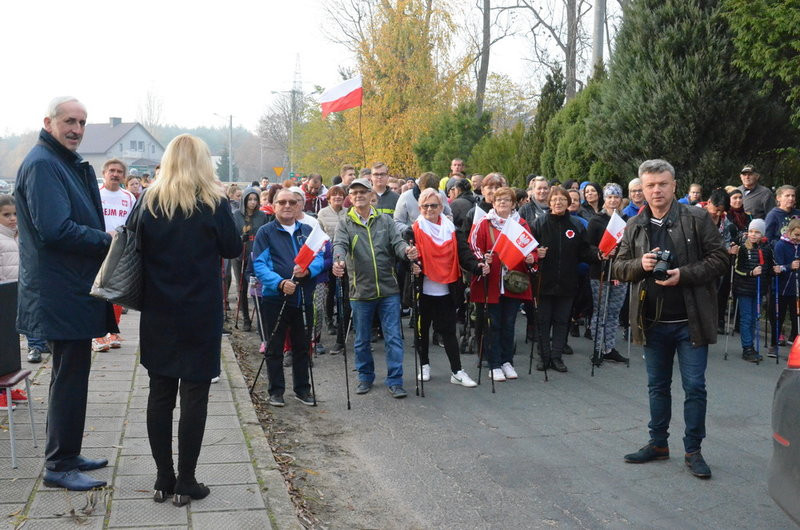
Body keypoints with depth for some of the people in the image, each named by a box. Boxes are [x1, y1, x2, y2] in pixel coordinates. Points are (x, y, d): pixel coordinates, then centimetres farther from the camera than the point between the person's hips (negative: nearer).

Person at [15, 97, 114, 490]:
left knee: (71, 374, 17)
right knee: (70, 375, -2)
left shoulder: (69, 164, 16)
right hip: (61, 292, -10)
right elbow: (55, 229, -25)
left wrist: (107, 239, 4)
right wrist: (108, 241, -16)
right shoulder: (41, 164, -15)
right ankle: (60, 466, 9)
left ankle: (65, 455, 29)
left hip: (73, 289, 10)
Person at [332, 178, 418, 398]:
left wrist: (407, 251, -29)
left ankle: (395, 381, 10)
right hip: (360, 291, 0)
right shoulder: (345, 225, 1)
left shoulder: (385, 221, 6)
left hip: (389, 290, 0)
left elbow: (397, 242, -5)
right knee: (362, 340, 12)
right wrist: (339, 260, -39)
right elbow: (340, 245, -16)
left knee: (394, 338, 1)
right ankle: (365, 377, 30)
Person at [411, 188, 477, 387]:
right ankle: (424, 365, 29)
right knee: (423, 328, 11)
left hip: (446, 289, 2)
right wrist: (413, 265, -27)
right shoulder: (416, 229, -2)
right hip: (424, 289, -2)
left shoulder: (450, 227, 8)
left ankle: (457, 371, 6)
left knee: (449, 331, 3)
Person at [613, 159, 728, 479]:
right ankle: (658, 443, 28)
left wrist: (684, 274, -19)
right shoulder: (634, 226, 6)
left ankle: (693, 450, 15)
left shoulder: (697, 219, -5)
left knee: (695, 386, 2)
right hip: (652, 321, 4)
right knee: (657, 386, 14)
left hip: (690, 320, -3)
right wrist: (640, 265, -11)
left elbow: (719, 260, -6)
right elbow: (618, 267, 10)